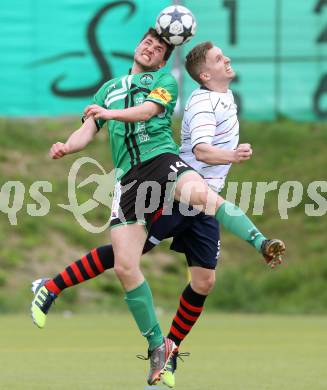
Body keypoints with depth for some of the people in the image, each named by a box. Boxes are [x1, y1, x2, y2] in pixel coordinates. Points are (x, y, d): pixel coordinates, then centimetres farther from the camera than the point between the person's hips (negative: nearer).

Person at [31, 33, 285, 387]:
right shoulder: (110, 89, 24)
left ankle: (262, 244, -35)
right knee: (124, 265, -9)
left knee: (202, 194, -40)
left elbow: (148, 109, -7)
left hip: (161, 159, -3)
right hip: (130, 178, 3)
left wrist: (113, 114, -20)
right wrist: (67, 147, 0)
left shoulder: (165, 81, 11)